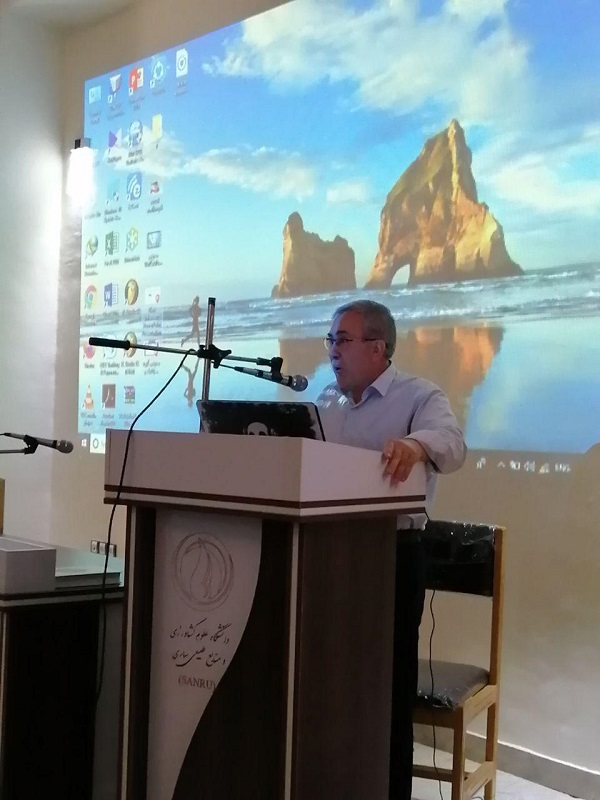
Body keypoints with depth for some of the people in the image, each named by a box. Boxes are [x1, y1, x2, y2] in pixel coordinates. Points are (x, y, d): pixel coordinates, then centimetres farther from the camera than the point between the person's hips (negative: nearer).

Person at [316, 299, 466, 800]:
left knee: (386, 682, 3)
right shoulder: (326, 402, 14)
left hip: (392, 554, -6)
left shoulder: (420, 397, -5)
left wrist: (415, 445, -48)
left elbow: (450, 443, -25)